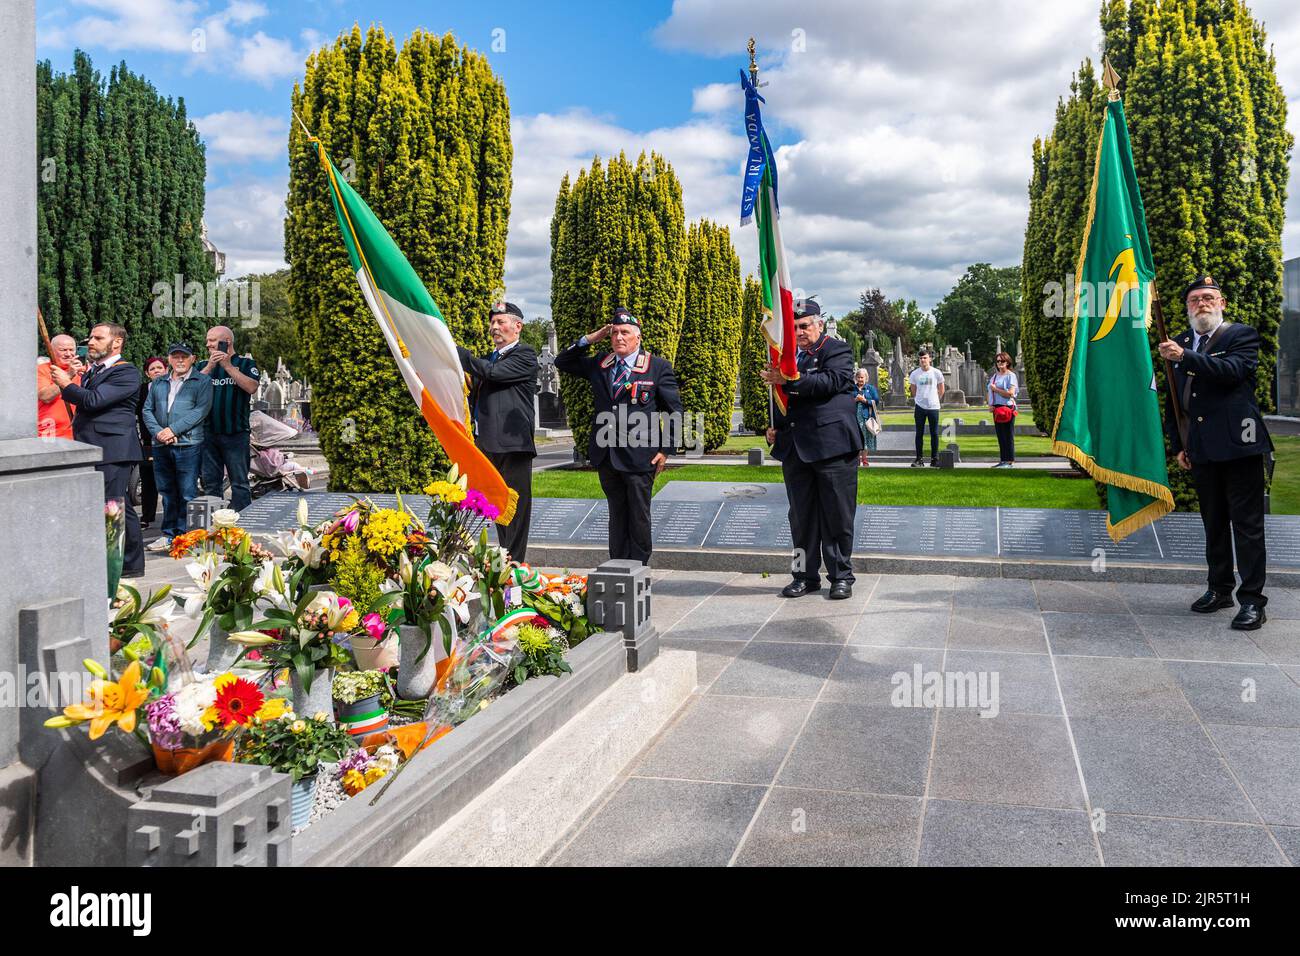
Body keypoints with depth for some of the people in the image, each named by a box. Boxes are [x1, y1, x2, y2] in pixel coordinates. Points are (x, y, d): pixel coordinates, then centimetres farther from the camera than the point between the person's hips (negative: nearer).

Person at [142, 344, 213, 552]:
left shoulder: (202, 381, 3)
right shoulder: (158, 384, 19)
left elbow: (201, 410, -9)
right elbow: (147, 410, 14)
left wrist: (173, 429, -13)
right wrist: (157, 432, -6)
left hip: (188, 444, -5)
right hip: (161, 446, 5)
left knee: (187, 493, -5)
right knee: (167, 492, 10)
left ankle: (184, 535, 1)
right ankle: (168, 534, 18)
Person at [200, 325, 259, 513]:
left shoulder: (245, 364, 5)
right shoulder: (204, 366, 16)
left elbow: (252, 387, -13)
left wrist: (228, 366, -13)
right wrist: (210, 367, -8)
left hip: (236, 433, -4)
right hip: (209, 433, 4)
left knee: (240, 483, -4)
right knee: (210, 483, 8)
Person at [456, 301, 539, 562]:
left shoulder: (525, 355, -3)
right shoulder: (492, 357, 23)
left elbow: (493, 372, -18)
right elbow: (477, 398, 29)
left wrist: (457, 352, -13)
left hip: (513, 444, -8)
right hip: (489, 444, 8)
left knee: (515, 507, -6)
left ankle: (513, 562, -4)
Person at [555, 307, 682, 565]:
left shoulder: (659, 367, -2)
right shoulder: (598, 364, 11)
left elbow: (675, 411, 0)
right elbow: (562, 362, 20)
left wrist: (665, 449, -5)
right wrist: (588, 340, 7)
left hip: (639, 456, -4)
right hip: (607, 456, 5)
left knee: (639, 517, 4)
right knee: (617, 516, 13)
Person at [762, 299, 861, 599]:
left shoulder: (837, 350, -1)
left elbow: (831, 382, -20)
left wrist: (790, 379, -26)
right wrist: (774, 427, 10)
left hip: (832, 445, -6)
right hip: (795, 448, 6)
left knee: (837, 515, 0)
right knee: (801, 516, 9)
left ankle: (841, 576, 10)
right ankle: (806, 575, 17)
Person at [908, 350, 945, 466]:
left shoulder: (936, 373, -1)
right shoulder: (914, 374, 2)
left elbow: (941, 390, 10)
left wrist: (934, 400, 12)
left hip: (933, 407, -1)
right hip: (919, 407, 1)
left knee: (934, 434, 3)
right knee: (919, 434, 3)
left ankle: (934, 459, 10)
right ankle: (918, 459, 8)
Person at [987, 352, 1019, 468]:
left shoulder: (1010, 375, -5)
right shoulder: (994, 376, 17)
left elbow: (1010, 393, -16)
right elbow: (989, 393, 23)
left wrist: (996, 389, -10)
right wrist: (990, 404, 5)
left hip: (1007, 408, -7)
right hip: (996, 409, 7)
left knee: (1008, 436, -6)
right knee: (1000, 436, 9)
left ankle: (1010, 461, -5)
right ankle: (1003, 460, 14)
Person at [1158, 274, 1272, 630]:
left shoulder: (1242, 335, 1)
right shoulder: (1180, 343, 15)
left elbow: (1232, 371, -20)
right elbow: (1175, 398, 17)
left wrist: (1185, 357, -26)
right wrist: (1178, 444, 12)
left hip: (1237, 444, -5)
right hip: (1201, 449, 6)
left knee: (1247, 522, -4)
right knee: (1213, 522, 13)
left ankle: (1252, 599, -1)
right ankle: (1219, 589, 24)